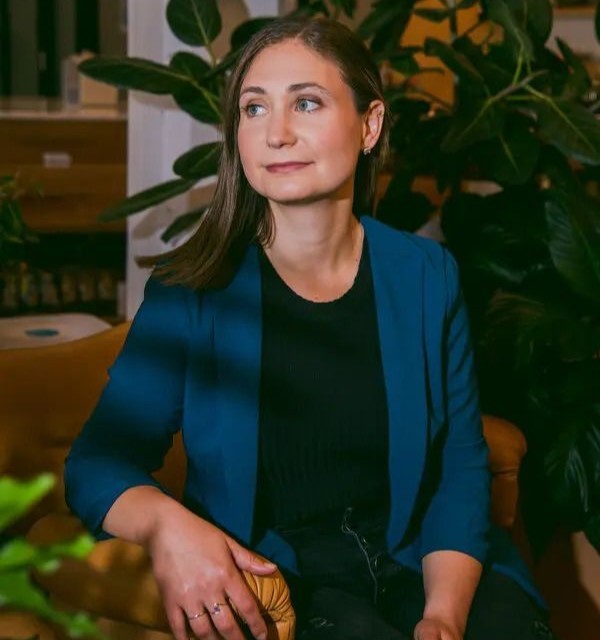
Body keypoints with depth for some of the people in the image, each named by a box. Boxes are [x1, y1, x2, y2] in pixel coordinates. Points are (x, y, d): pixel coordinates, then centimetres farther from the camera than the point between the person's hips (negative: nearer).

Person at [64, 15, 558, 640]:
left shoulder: (427, 275, 2)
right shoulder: (192, 290, -5)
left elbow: (460, 464, 2)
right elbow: (98, 462, -4)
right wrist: (165, 522, -26)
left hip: (413, 562, 3)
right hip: (268, 575, -2)